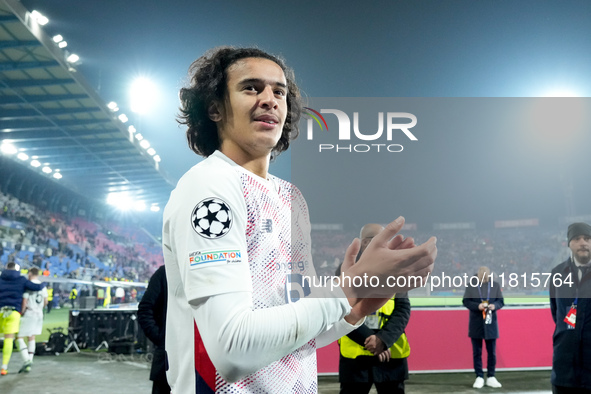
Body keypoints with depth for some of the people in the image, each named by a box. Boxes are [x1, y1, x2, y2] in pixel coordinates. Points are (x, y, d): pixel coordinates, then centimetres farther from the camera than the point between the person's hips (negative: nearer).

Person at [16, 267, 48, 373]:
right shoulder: (42, 286, 10)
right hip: (39, 314, 7)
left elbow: (24, 301, -16)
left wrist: (21, 312, -5)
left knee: (19, 337, -1)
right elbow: (45, 301, 15)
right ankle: (29, 365, 12)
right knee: (31, 338, 12)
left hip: (29, 314, -7)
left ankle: (26, 360, -17)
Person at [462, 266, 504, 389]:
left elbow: (501, 301, 5)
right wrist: (477, 306, -19)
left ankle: (491, 377, 18)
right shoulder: (471, 285, -1)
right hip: (476, 324, -1)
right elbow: (465, 301, -3)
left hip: (491, 323, 1)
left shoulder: (495, 285, 3)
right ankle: (479, 377, 14)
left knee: (492, 352, 7)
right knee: (477, 352, 5)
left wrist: (494, 305, -17)